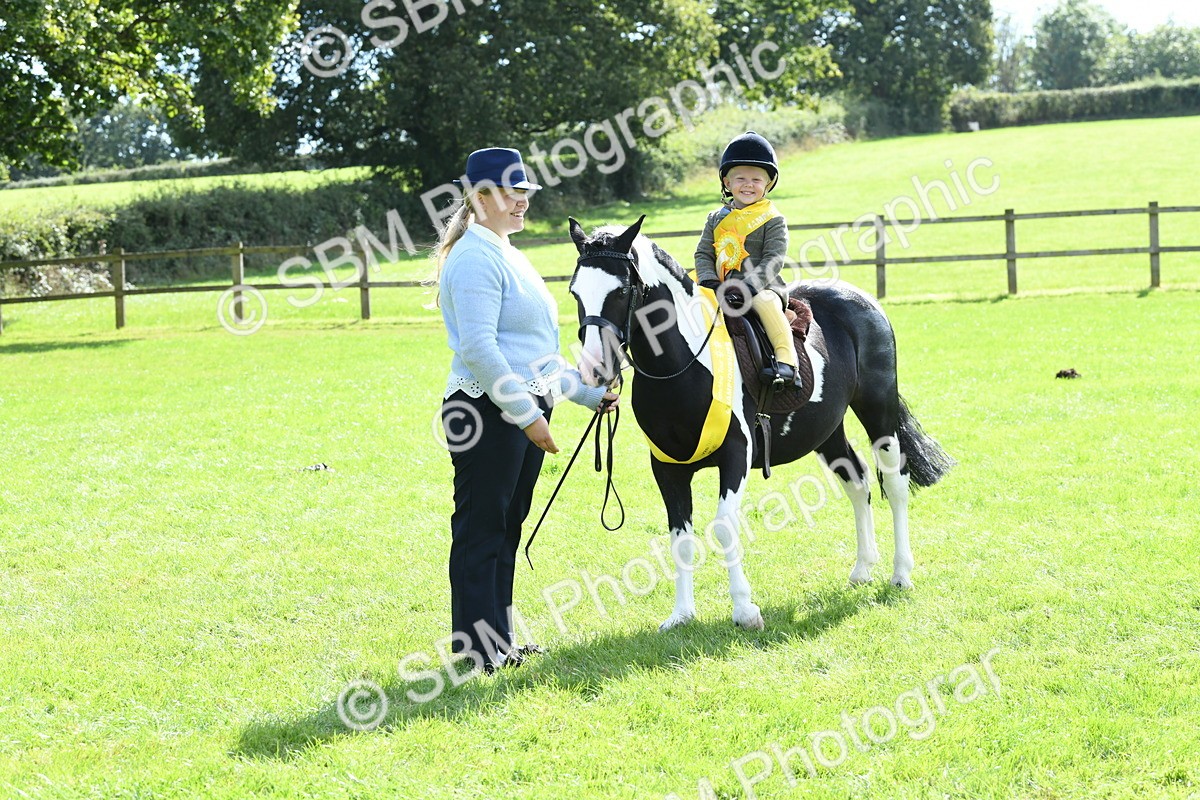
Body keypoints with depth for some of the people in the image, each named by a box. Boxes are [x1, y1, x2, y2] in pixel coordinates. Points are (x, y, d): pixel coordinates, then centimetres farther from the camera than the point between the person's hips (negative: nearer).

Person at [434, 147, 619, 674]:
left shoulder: (507, 255, 19)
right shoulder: (476, 256, -14)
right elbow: (478, 347, -23)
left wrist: (588, 393, 20)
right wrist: (527, 413, -24)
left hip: (524, 409, 10)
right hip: (487, 413, -10)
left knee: (507, 527, 14)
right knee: (480, 530, -3)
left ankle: (500, 638, 22)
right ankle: (477, 650, 3)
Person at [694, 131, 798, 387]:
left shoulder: (772, 220, 0)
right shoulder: (717, 219, 15)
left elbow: (774, 260, -9)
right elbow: (703, 254, 11)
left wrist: (749, 285, -23)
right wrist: (709, 281, -10)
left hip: (762, 287, -5)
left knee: (765, 302, -36)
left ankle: (786, 360, -41)